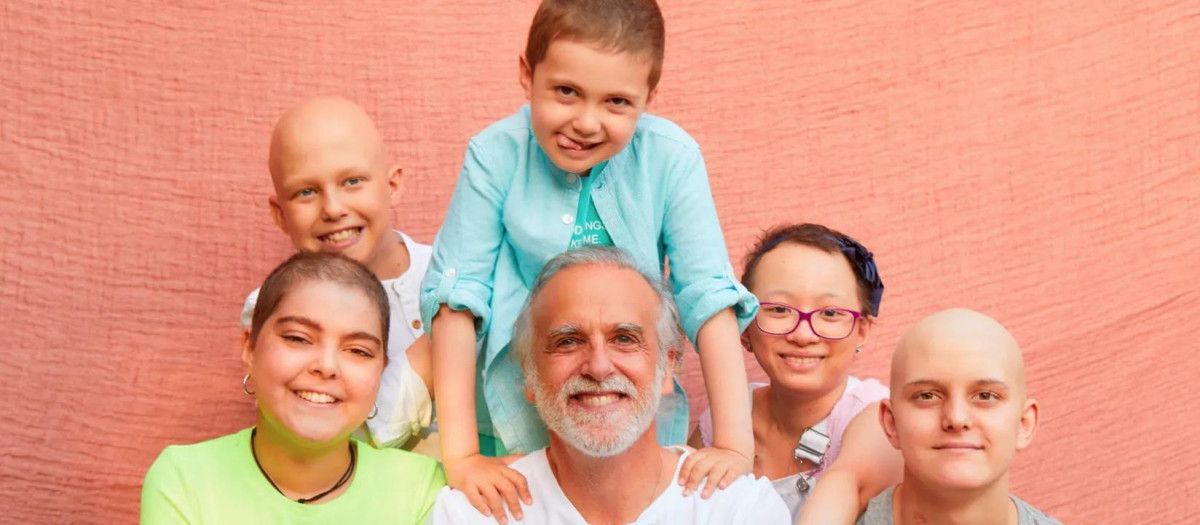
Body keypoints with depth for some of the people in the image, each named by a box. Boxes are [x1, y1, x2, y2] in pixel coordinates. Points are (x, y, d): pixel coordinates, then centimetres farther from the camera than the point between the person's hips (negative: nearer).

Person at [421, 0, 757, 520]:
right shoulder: (496, 155, -14)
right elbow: (456, 293, -16)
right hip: (510, 431, 0)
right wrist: (461, 456, -21)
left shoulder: (670, 157, -13)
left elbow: (708, 296, -14)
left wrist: (735, 444, -21)